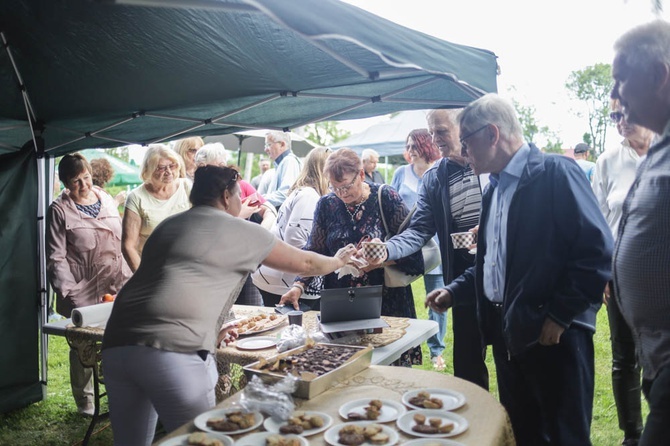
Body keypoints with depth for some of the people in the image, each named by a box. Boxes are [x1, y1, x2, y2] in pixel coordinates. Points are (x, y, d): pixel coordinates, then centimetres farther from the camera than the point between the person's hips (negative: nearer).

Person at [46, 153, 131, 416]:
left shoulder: (106, 199, 10)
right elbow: (56, 257, -7)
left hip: (116, 286, 4)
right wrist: (69, 291, -15)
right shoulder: (60, 210, -4)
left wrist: (128, 277, 11)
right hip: (83, 292, -4)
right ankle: (85, 402, 22)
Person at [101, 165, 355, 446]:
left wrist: (210, 333, 44)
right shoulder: (241, 231, 8)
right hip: (173, 351, -7)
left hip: (117, 343, 7)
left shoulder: (167, 226, 25)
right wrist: (338, 261, 39)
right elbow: (304, 264, 20)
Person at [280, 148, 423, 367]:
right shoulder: (326, 205, 3)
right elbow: (313, 250, 5)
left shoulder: (387, 198, -5)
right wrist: (298, 286, -9)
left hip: (387, 301, -2)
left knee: (391, 363, 3)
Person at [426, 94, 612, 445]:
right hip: (506, 330, 8)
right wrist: (455, 291, 12)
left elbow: (597, 251, -18)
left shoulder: (555, 172, -12)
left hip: (553, 333, -7)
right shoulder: (495, 187, 14)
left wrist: (559, 315, -18)